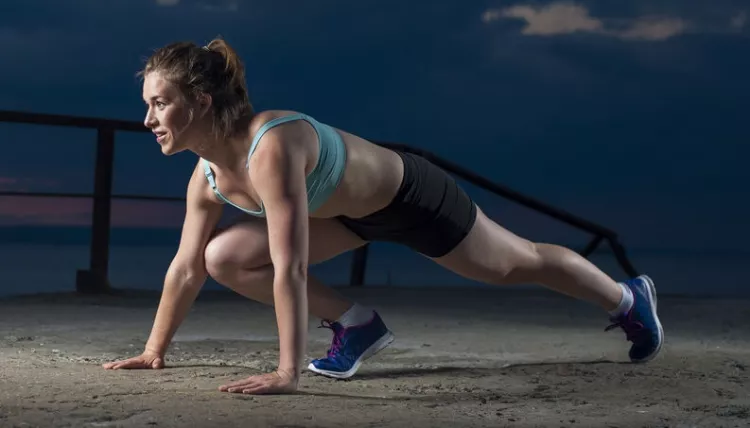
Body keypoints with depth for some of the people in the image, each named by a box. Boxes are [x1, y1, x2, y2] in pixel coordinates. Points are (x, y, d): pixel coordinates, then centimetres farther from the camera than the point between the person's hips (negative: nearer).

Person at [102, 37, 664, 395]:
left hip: (412, 197, -7)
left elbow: (290, 269, -45)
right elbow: (186, 267, -4)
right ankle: (357, 324, 7)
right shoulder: (207, 177, -16)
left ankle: (629, 297, 43)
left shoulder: (272, 147, -41)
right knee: (225, 258, -9)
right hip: (352, 213, 7)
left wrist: (287, 373, -46)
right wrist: (154, 350, -2)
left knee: (518, 263, 15)